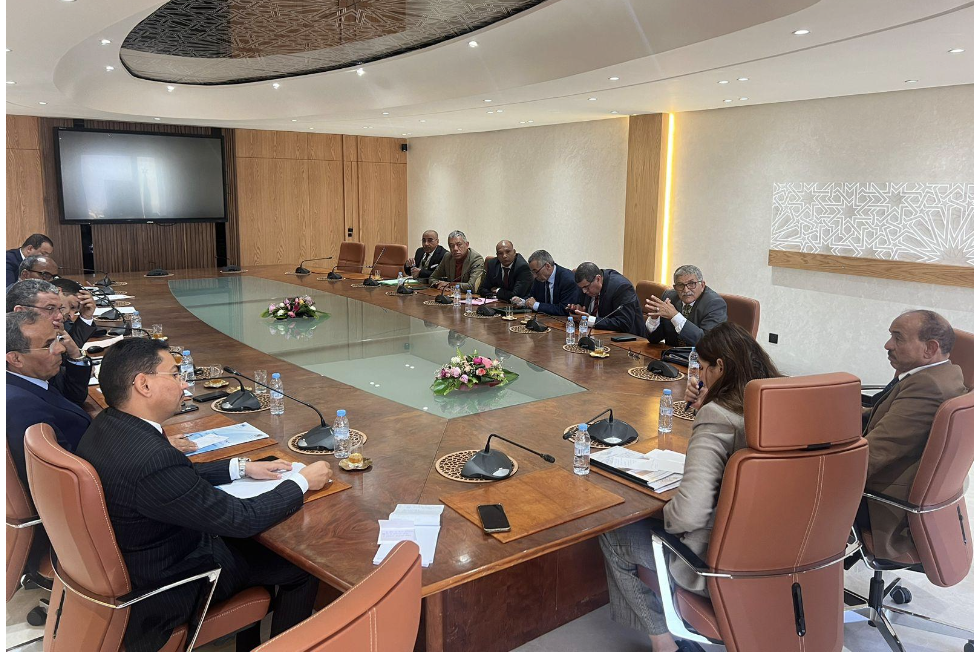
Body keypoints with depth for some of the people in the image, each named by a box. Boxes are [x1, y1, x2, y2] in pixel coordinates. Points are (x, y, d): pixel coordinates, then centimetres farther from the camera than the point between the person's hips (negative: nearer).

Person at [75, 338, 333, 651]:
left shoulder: (105, 426, -8)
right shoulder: (153, 460, -37)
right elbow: (241, 519, -27)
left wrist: (242, 467, 4)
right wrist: (302, 481, -14)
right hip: (170, 584, -9)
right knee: (304, 566, 6)